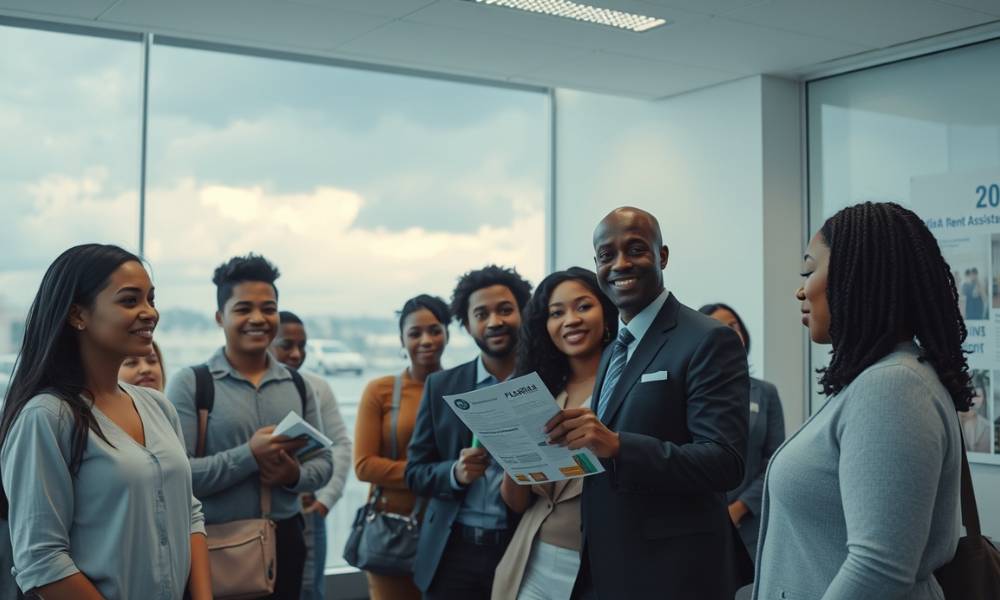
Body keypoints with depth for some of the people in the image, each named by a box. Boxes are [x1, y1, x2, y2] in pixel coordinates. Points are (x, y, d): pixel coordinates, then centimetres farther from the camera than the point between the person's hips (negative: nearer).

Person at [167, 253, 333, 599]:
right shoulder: (190, 384, -7)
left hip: (285, 541, 4)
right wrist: (249, 455, -24)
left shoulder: (298, 386, 7)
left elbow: (323, 462, 7)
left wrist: (295, 476, -13)